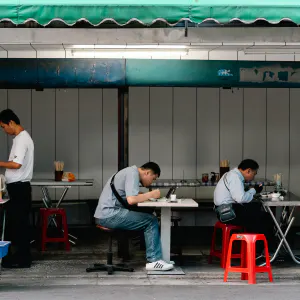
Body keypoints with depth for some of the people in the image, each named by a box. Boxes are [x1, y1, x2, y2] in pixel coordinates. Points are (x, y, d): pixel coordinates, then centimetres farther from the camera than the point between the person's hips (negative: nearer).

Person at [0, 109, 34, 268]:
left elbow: (16, 164, -24)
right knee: (15, 222, 13)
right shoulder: (21, 137, 16)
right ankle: (17, 255, 19)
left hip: (18, 187, -10)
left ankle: (23, 259, 1)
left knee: (19, 223, -4)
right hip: (17, 186, 10)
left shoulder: (22, 139, -16)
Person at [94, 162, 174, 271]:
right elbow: (131, 200, -23)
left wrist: (146, 196, 7)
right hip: (110, 214, -10)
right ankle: (154, 260, -8)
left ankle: (154, 257, 9)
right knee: (151, 221, -9)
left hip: (105, 215, 10)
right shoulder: (133, 173, -11)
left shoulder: (130, 172, 20)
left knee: (148, 218, 12)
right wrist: (151, 194, -11)